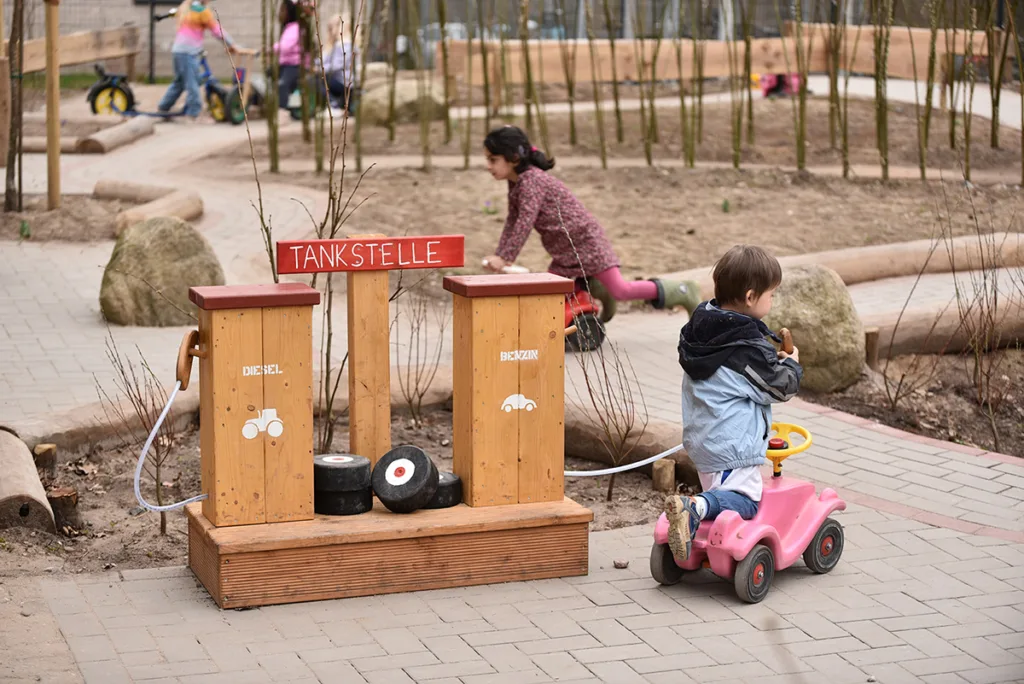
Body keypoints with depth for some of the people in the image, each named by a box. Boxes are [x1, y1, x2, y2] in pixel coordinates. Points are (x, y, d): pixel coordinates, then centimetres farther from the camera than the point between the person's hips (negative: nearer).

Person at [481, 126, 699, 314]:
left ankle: (681, 291, 0)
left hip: (585, 241, -10)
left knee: (619, 290, -13)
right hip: (565, 249, 10)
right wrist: (499, 255, 1)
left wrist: (505, 257, -28)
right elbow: (512, 222, 11)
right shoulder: (515, 184, 9)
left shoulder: (531, 180, -21)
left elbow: (525, 223, -27)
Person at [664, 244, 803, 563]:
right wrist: (791, 364, 10)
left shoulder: (697, 331, 7)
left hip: (699, 439, 9)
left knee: (716, 491, 24)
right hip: (733, 446, -9)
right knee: (745, 500, -10)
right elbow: (781, 387, -9)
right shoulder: (748, 349, -18)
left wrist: (773, 356, 24)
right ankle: (696, 508, -33)